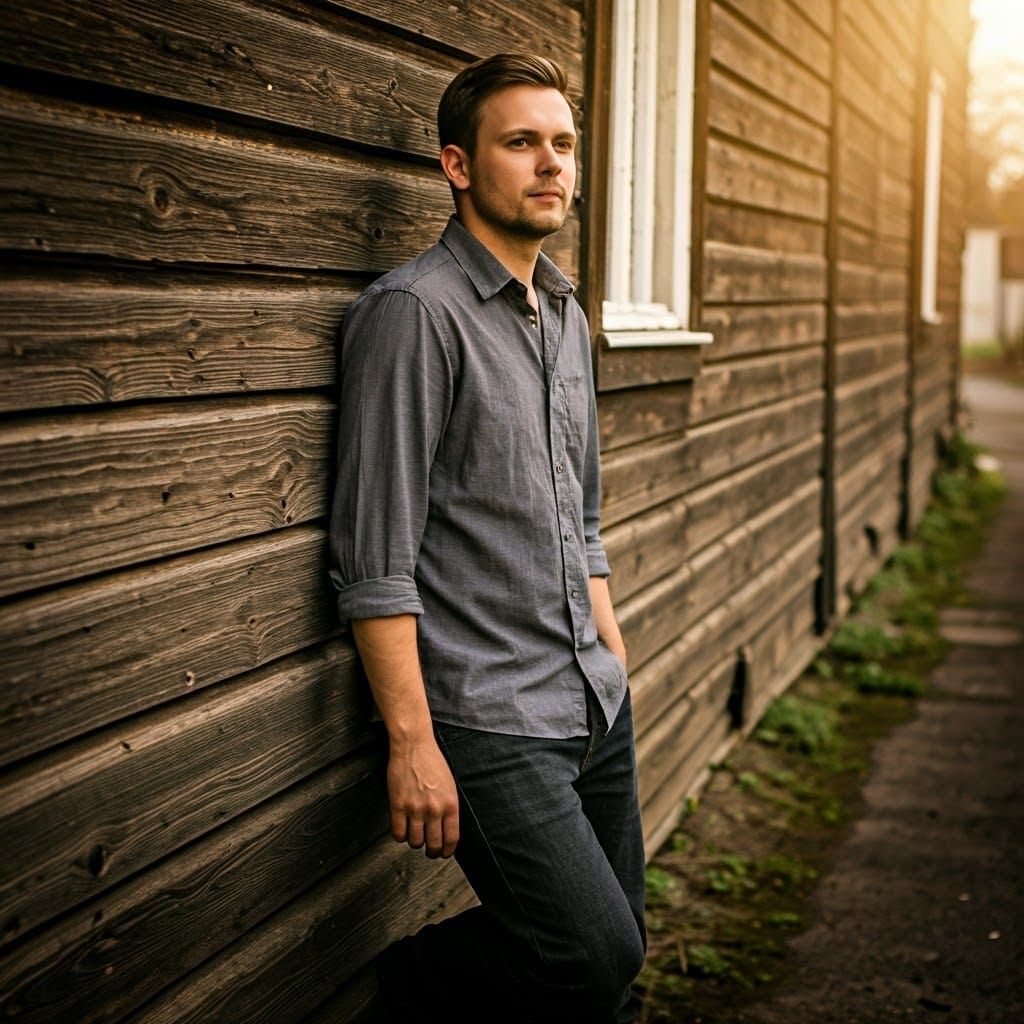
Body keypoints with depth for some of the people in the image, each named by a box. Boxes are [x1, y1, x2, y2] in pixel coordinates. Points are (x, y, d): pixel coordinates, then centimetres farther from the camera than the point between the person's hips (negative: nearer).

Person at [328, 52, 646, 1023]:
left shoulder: (568, 316, 14)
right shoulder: (413, 311, -12)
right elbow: (374, 559, -16)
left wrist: (614, 665, 18)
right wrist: (412, 742, -18)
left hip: (596, 706, 8)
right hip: (486, 719, -8)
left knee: (619, 940, 10)